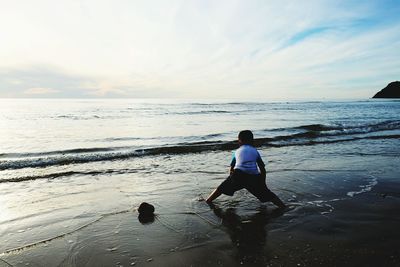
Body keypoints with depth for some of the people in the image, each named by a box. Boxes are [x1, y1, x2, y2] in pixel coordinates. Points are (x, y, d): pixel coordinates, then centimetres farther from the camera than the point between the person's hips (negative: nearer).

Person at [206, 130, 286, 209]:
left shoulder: (237, 151, 24)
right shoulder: (255, 151, 24)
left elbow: (231, 169, 28)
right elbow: (263, 170, 22)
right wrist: (262, 185, 32)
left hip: (238, 174, -1)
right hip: (254, 176, 1)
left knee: (222, 188, 16)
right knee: (268, 194, 13)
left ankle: (207, 202, 18)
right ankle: (284, 207, 11)